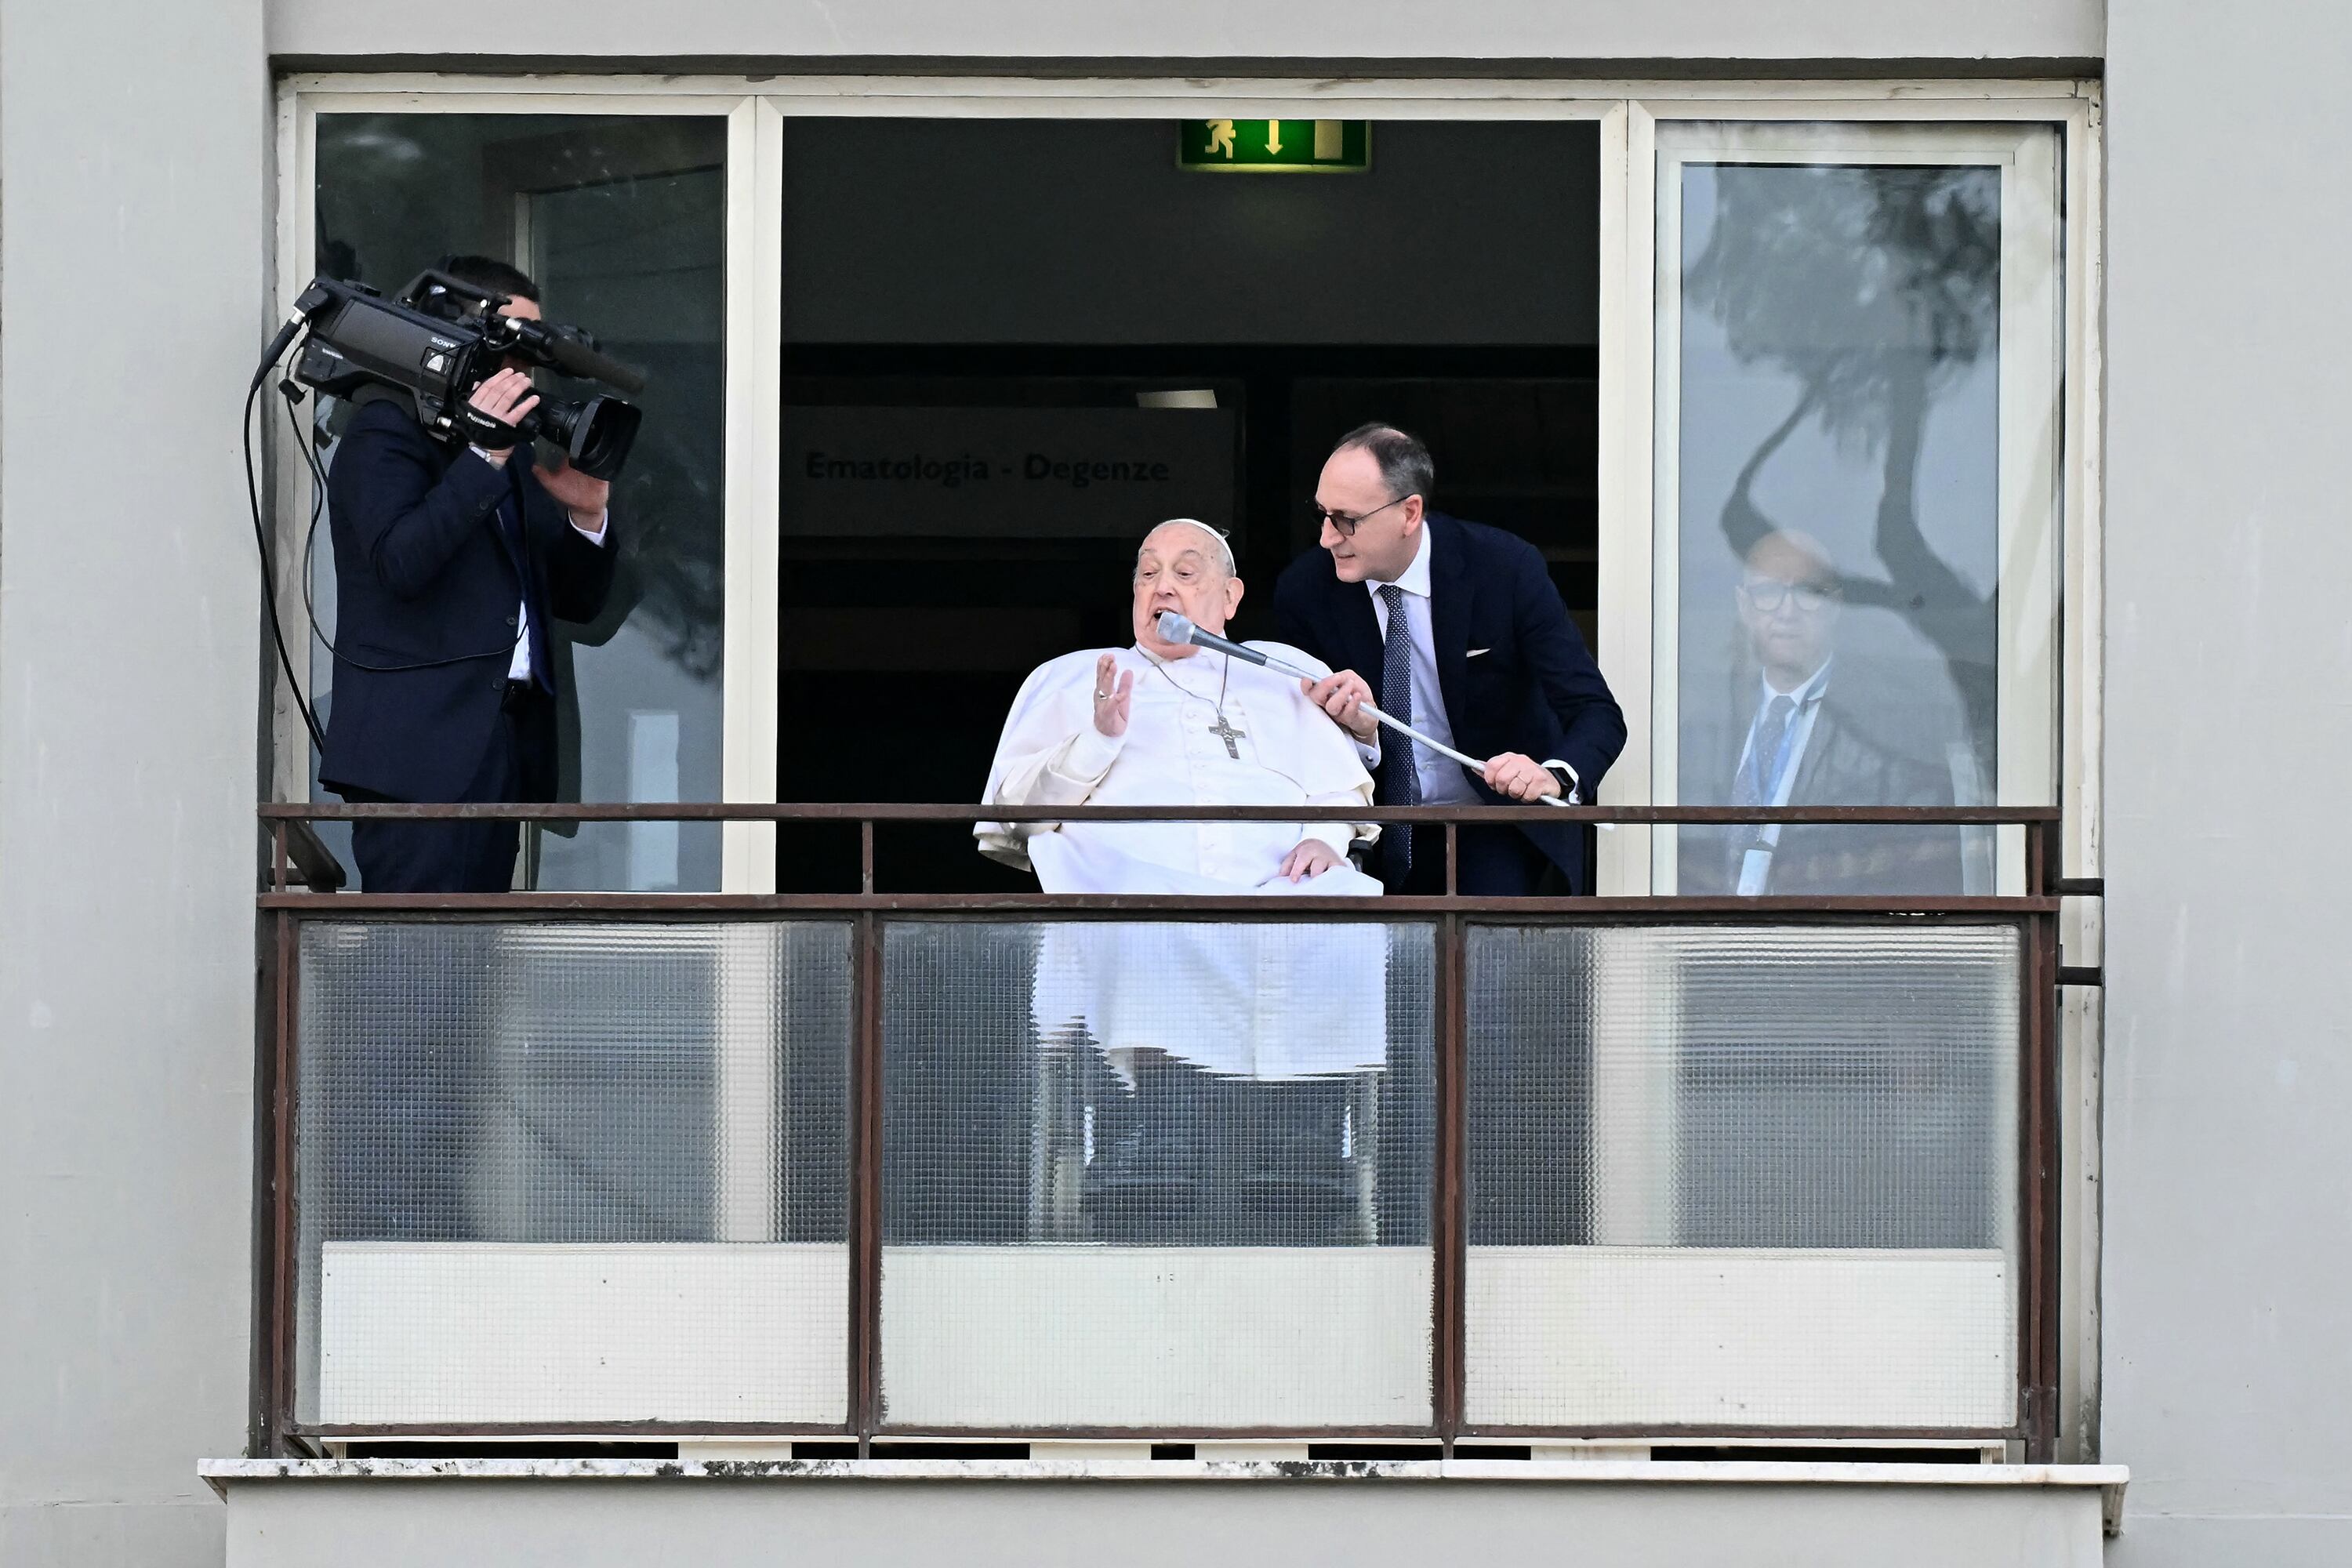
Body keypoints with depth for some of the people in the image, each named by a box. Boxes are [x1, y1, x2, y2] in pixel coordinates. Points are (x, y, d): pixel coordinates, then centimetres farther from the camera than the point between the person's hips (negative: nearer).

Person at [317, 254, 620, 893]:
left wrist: (585, 515, 1)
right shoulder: (387, 429, -2)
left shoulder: (519, 452, 21)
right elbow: (401, 562, -19)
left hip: (506, 744, 8)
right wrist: (484, 458, -20)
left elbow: (578, 601, 20)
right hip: (421, 747, -8)